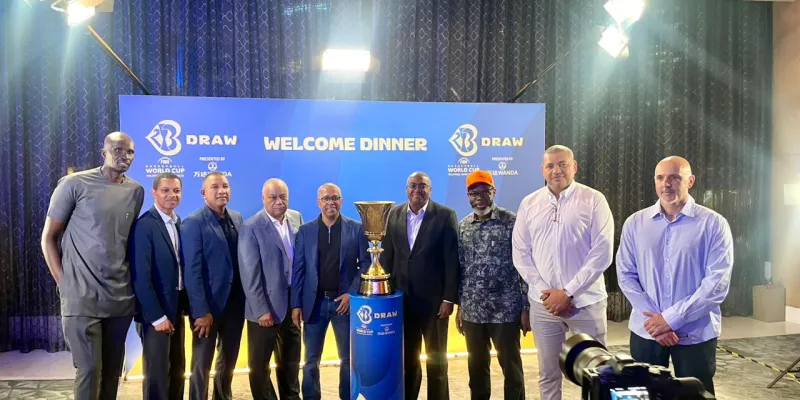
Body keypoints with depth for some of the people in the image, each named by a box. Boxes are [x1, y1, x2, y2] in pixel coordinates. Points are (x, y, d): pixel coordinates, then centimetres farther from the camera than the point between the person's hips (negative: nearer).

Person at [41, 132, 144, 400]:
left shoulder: (136, 191, 7)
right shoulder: (74, 184, -5)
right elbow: (48, 238, 0)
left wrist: (131, 279, 6)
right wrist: (64, 283, -4)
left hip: (121, 298, 4)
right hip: (82, 298, -4)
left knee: (112, 369, 11)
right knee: (89, 370, -2)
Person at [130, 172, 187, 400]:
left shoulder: (179, 224, 7)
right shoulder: (144, 225, -16)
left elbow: (181, 267, 9)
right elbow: (141, 277, -19)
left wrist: (185, 306, 5)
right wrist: (157, 316, -17)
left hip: (176, 308, 7)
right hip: (156, 312, -7)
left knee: (178, 370, 16)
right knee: (157, 373, 5)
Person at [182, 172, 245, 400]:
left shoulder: (237, 219, 7)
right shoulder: (194, 222, -10)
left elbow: (242, 259, 7)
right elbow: (192, 270, -14)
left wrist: (246, 298, 1)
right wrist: (201, 311, -18)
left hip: (235, 302, 6)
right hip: (208, 304, -5)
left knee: (229, 361, 19)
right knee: (202, 364, 8)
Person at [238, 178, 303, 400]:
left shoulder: (296, 218, 2)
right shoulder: (251, 228, -15)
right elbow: (250, 274, -16)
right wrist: (261, 310, -18)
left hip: (293, 301, 5)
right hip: (266, 306, -5)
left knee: (290, 361, 20)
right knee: (259, 364, 10)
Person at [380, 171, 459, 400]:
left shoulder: (445, 215, -6)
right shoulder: (395, 214, 5)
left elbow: (452, 260, -9)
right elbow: (387, 254, 7)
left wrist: (449, 298, -12)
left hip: (433, 298, -3)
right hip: (402, 297, 3)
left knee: (436, 358, 10)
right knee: (407, 358, 14)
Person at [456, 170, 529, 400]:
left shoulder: (512, 222, -8)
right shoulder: (463, 226, 6)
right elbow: (461, 268, 10)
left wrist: (527, 307, -9)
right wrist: (460, 306, 10)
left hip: (506, 310, -4)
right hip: (472, 311, 4)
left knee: (511, 366, 7)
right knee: (476, 366, 15)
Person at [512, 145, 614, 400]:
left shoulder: (594, 200, -3)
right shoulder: (529, 204, 6)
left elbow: (602, 253, -9)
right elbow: (521, 254, 4)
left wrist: (568, 293, -12)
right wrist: (545, 292, -7)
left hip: (586, 302, -2)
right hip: (543, 303, 3)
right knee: (548, 374, 12)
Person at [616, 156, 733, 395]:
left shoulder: (714, 224, -5)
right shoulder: (635, 223, 2)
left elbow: (717, 283, -12)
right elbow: (626, 275, 0)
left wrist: (671, 319, -16)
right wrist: (654, 320, -11)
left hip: (695, 334, -2)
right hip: (645, 331, 2)